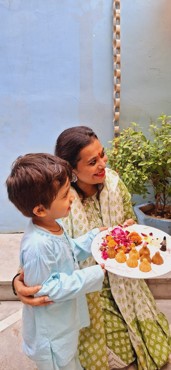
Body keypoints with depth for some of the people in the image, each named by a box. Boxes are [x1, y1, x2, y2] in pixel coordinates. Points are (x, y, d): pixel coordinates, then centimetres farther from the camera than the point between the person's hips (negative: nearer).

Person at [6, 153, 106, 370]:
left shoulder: (51, 226, -8)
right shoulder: (38, 245, -37)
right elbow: (46, 289, -29)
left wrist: (94, 236, -3)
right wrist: (93, 275, -27)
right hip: (51, 336, -8)